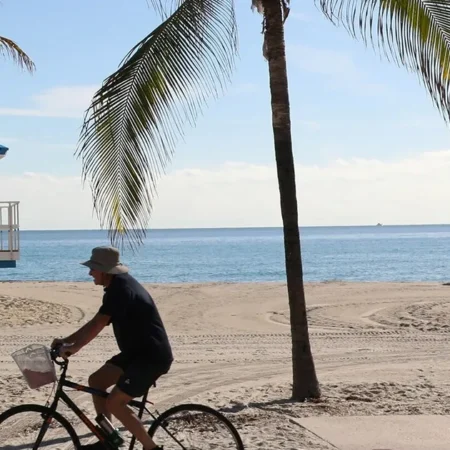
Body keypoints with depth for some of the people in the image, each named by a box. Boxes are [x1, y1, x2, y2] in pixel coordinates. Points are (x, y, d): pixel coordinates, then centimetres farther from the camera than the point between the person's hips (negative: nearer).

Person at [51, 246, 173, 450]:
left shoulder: (121, 290, -21)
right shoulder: (118, 286, 10)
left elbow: (98, 324, -28)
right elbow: (96, 323, 15)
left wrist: (73, 347, -23)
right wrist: (67, 340, 10)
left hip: (152, 356, -10)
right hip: (137, 352, 10)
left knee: (114, 403, -13)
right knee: (96, 381, 9)